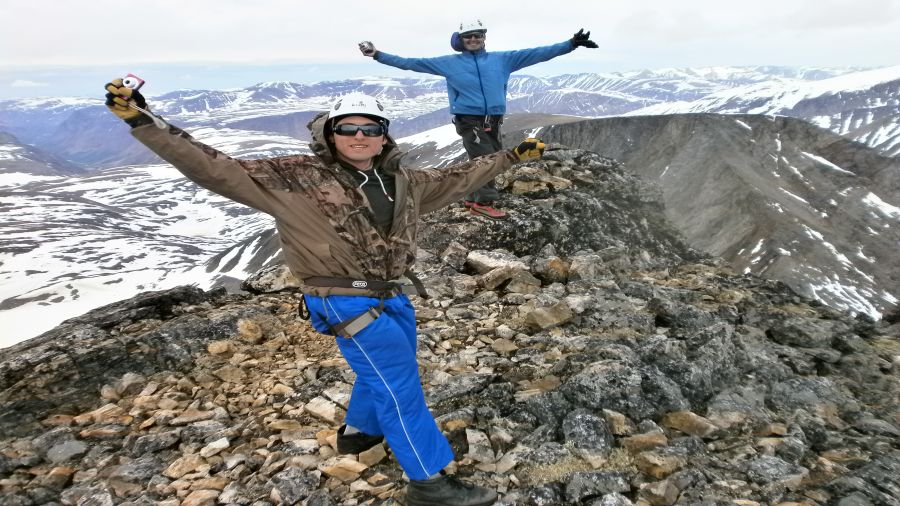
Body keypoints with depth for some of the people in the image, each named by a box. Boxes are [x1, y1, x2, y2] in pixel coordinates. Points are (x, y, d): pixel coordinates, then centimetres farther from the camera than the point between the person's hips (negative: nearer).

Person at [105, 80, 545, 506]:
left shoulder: (400, 181, 6)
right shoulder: (297, 177, -11)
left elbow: (454, 180, 19)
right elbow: (218, 172, -14)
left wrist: (511, 156, 23)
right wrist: (143, 122, -20)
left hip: (391, 296, 8)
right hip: (347, 304, -7)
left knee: (384, 373, 25)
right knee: (400, 386, -2)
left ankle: (358, 431, 54)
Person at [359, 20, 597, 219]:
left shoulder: (502, 59, 9)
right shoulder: (449, 63, 3)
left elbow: (536, 54, 6)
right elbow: (411, 63, 5)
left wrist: (571, 44, 1)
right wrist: (378, 55, 1)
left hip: (493, 122, 5)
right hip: (469, 122, -4)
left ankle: (474, 199, 28)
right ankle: (483, 202, 4)